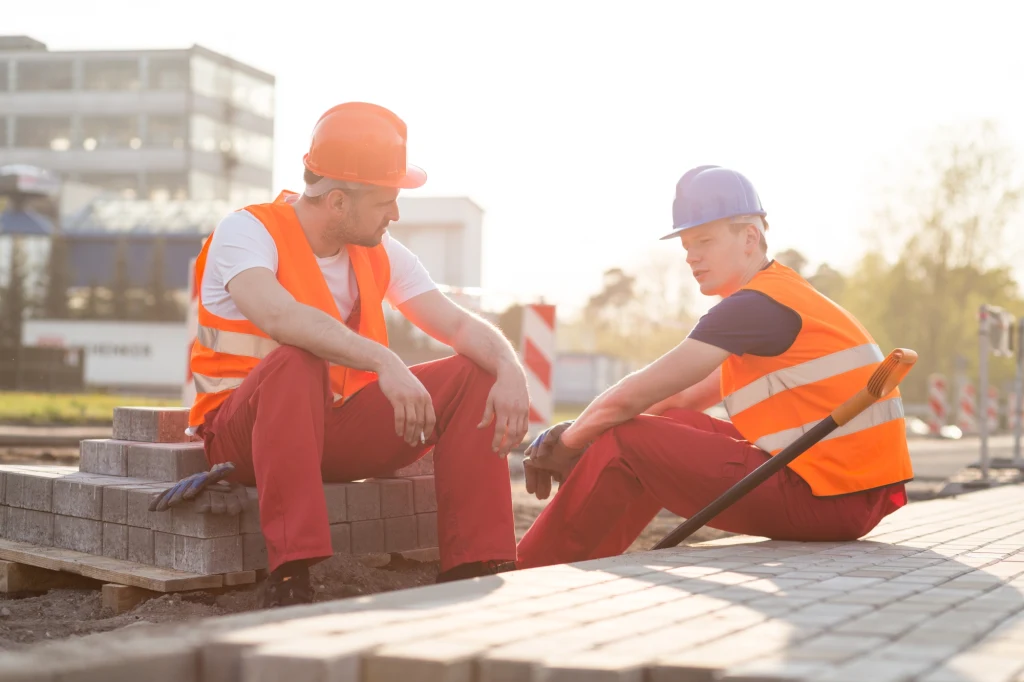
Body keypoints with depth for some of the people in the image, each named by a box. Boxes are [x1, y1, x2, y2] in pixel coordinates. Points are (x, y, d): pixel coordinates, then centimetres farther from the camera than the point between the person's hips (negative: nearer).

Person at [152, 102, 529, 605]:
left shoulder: (380, 253, 6)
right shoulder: (248, 232, -13)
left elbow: (459, 324, 1)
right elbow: (278, 316, -34)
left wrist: (511, 372, -21)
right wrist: (383, 361, -45)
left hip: (340, 428, 6)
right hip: (245, 428, -6)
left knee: (477, 374, -9)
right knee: (297, 361, -39)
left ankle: (472, 572, -11)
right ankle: (288, 578, -39)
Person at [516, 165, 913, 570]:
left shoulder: (757, 304, -13)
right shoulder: (784, 296, 18)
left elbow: (628, 399, -16)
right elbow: (680, 399, 18)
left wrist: (567, 444, 1)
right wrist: (581, 432, 6)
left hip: (827, 500, -10)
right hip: (854, 494, 10)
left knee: (627, 442, -8)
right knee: (668, 428, 17)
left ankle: (523, 575, 3)